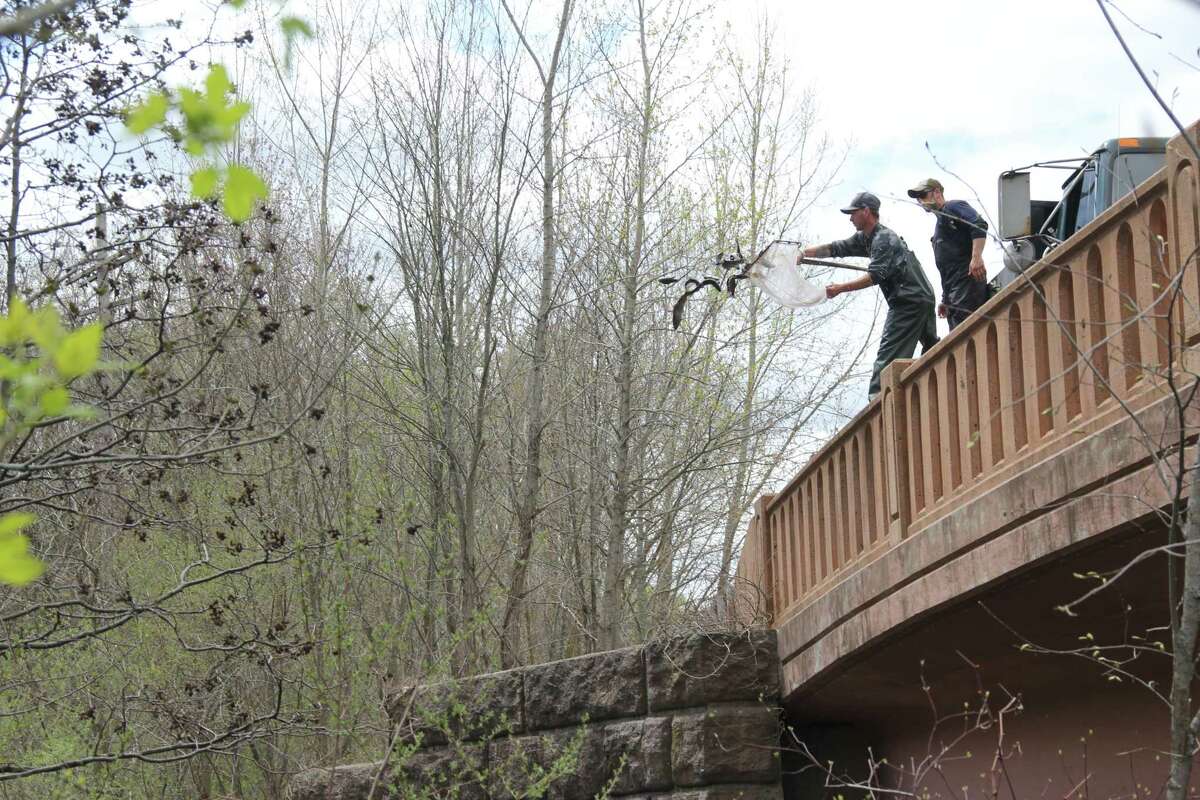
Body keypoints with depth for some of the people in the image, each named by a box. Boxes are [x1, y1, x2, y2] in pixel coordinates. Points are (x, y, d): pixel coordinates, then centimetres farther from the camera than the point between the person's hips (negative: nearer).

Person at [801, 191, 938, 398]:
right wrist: (804, 253, 1)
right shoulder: (865, 238, 16)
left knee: (889, 352, -16)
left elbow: (875, 276, -23)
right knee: (933, 349, 21)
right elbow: (836, 248, 13)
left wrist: (840, 288, -24)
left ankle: (876, 397, -24)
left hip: (909, 301, -11)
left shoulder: (883, 238, -15)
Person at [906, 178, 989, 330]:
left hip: (966, 280, -10)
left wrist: (976, 257, -27)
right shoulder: (940, 224, 32)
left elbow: (979, 225, -15)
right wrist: (945, 300, 26)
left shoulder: (953, 207, 5)